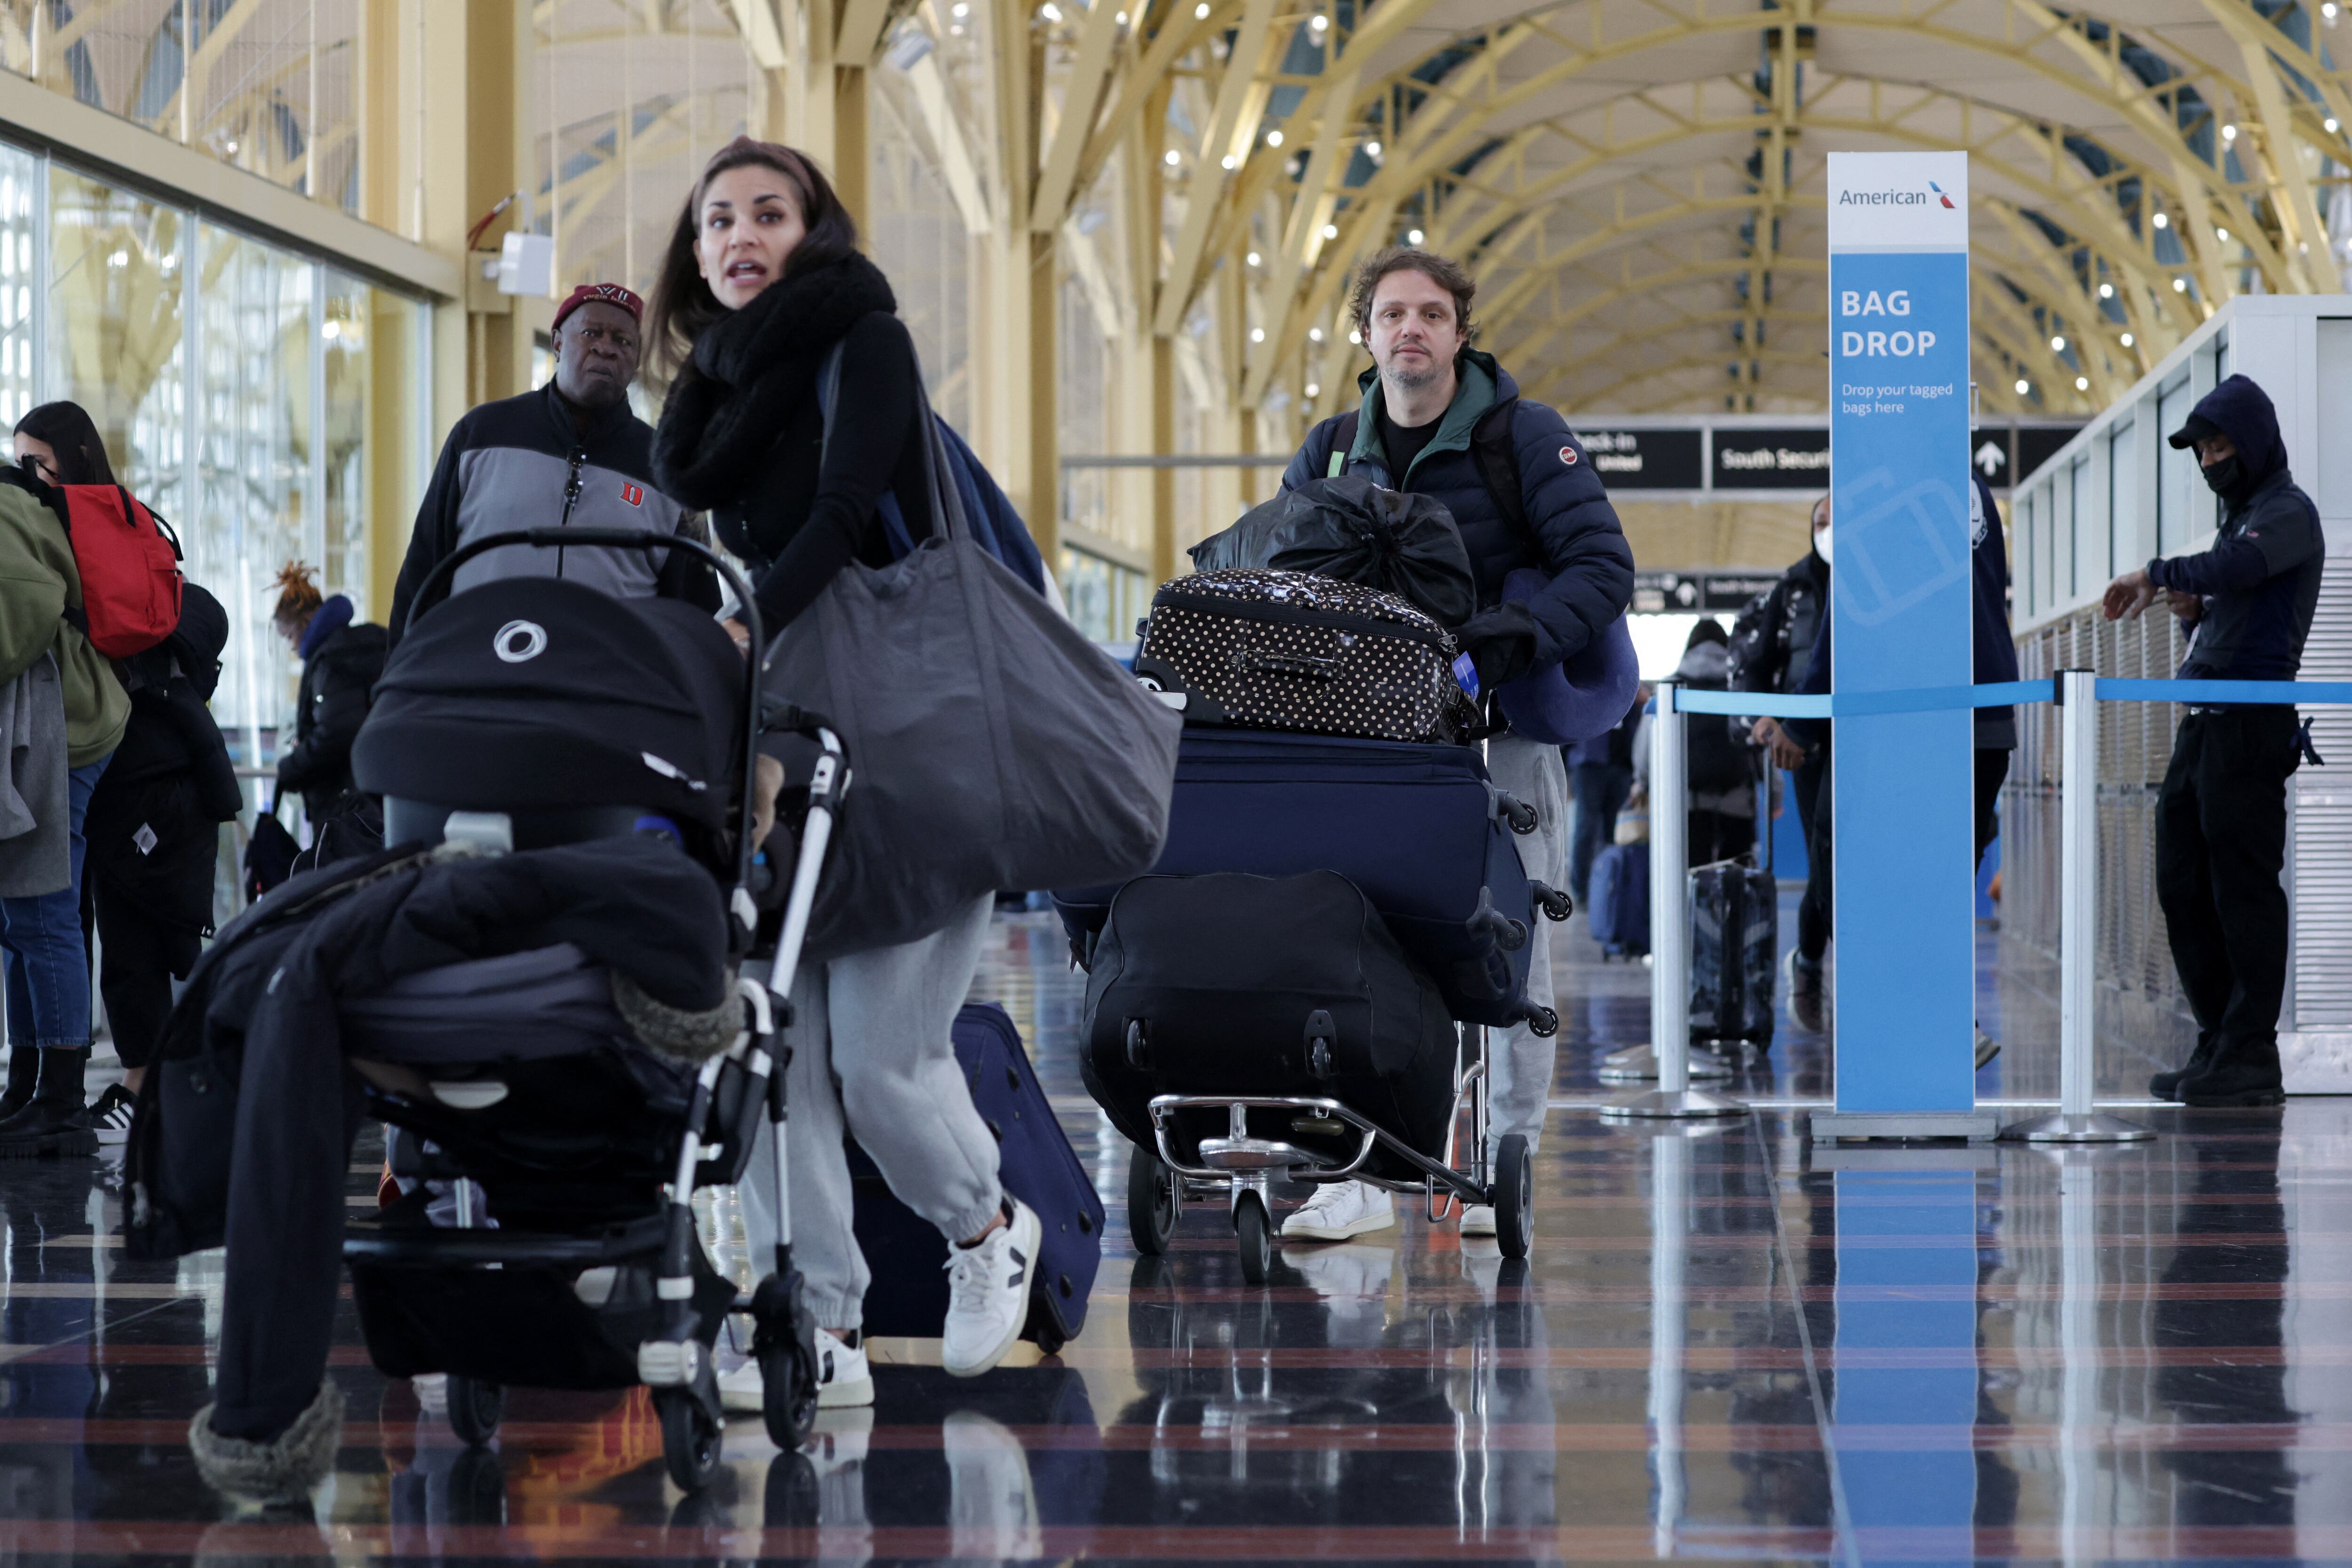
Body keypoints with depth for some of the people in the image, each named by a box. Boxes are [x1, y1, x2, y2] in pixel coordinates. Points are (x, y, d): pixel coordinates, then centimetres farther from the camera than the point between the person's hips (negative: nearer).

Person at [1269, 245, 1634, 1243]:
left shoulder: (1524, 437, -6)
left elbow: (1602, 566, -14)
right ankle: (1357, 1171, -4)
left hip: (1505, 720, -2)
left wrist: (1520, 640, -30)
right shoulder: (1332, 454, 5)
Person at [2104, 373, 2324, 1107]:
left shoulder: (2289, 514, -6)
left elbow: (2234, 569, -26)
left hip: (2250, 724, -10)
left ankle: (2251, 1057, -7)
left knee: (2243, 890, -9)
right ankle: (2217, 1045, 15)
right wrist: (2192, 609, 7)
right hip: (2203, 724, 10)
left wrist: (2158, 574, -14)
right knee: (2182, 885, 9)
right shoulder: (2240, 516, 24)